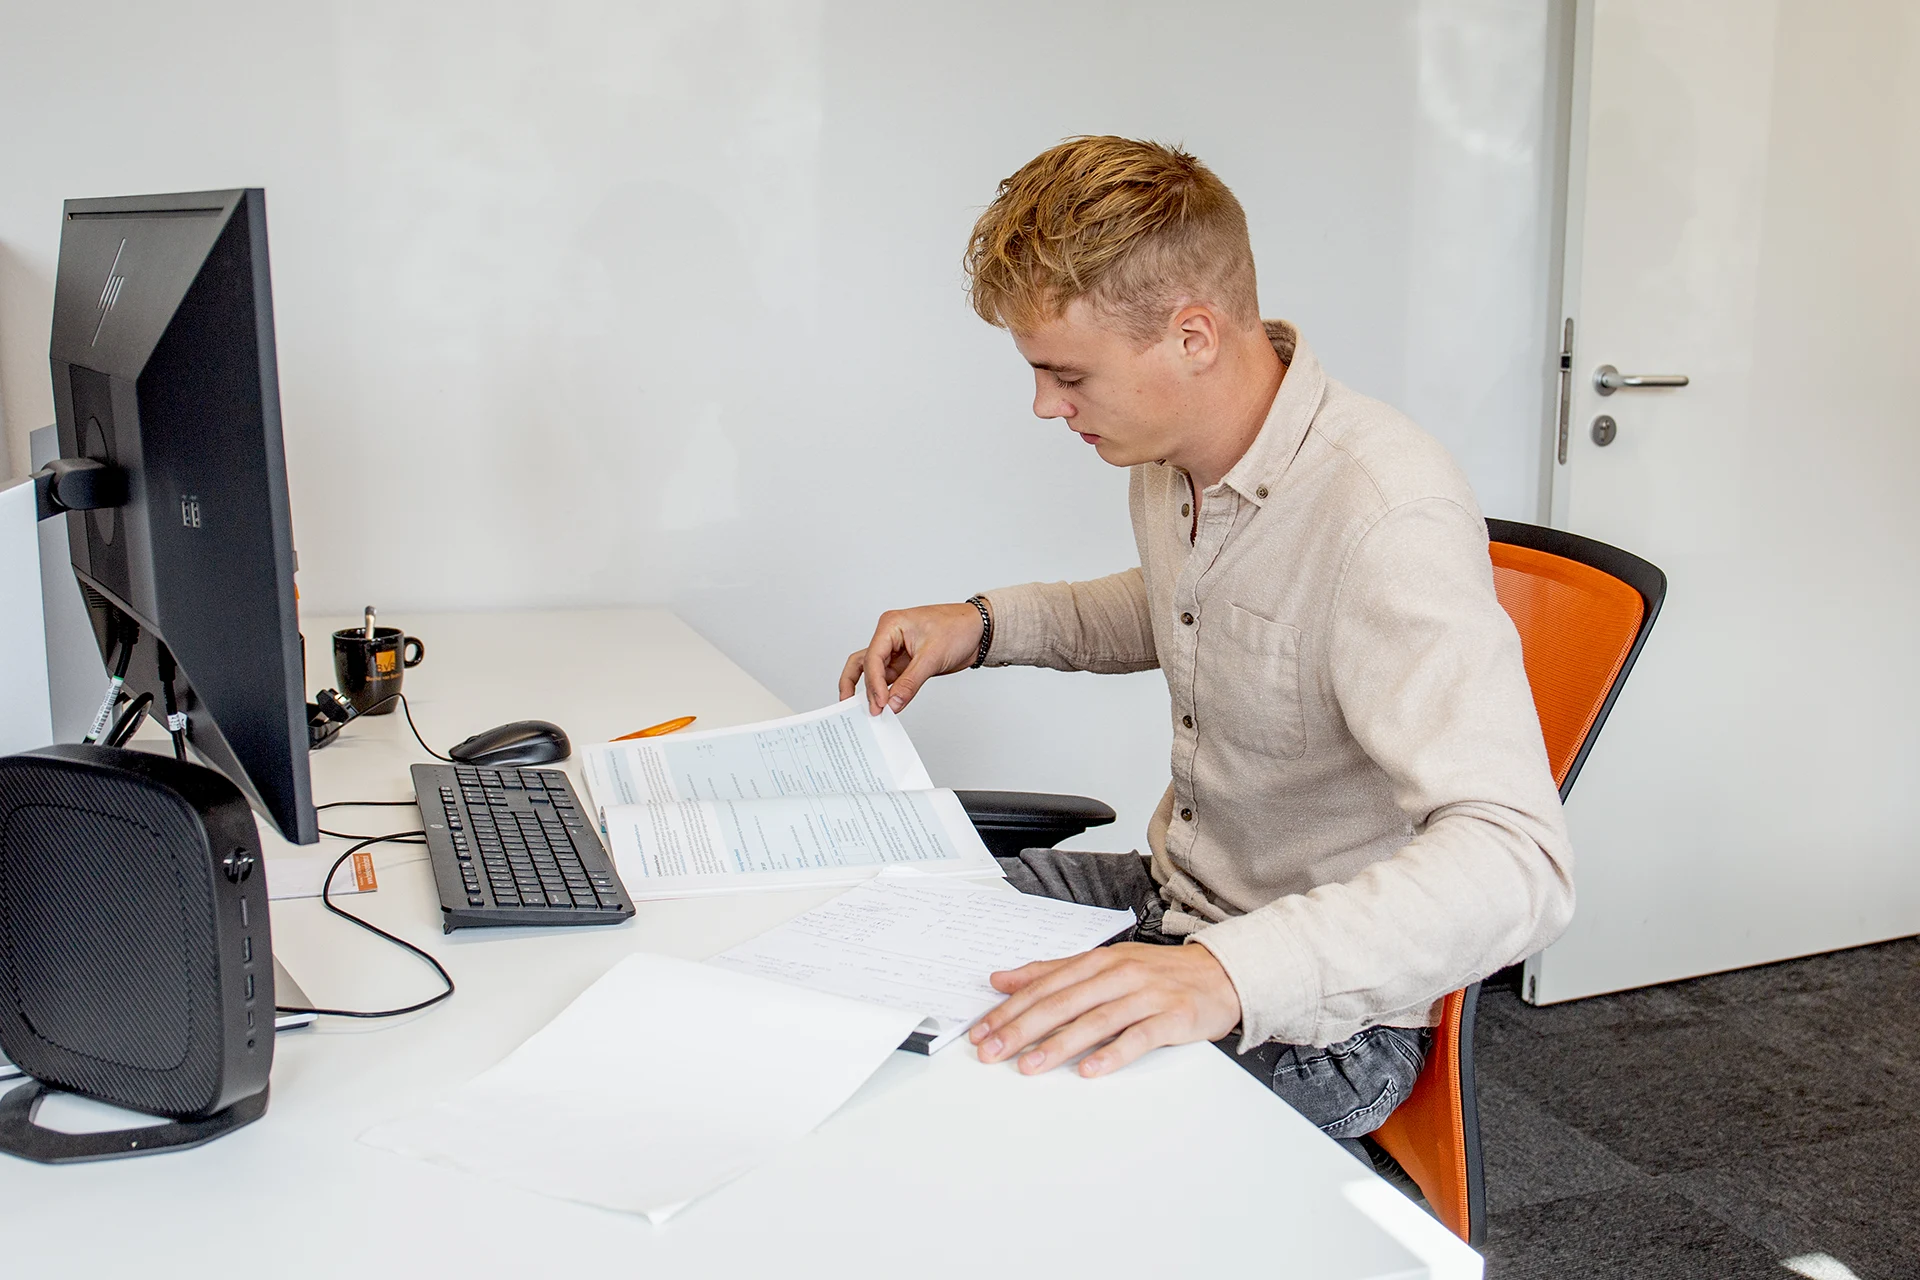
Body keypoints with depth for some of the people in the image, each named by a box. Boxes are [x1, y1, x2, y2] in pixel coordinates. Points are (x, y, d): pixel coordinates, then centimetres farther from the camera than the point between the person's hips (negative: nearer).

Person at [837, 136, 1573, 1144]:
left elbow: (1513, 868, -41)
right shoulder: (1167, 455, -2)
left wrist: (1224, 976, -54)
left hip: (1318, 1022, -8)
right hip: (1172, 902, 8)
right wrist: (988, 624, 7)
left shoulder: (1388, 518, -31)